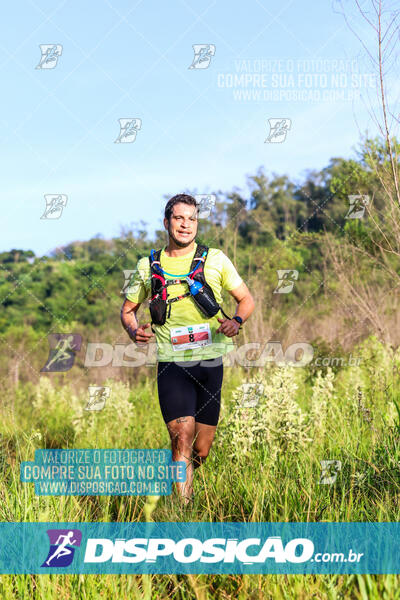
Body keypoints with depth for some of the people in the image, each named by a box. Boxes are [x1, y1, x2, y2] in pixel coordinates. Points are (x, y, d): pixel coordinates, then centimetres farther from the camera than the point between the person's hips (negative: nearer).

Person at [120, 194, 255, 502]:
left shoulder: (215, 259, 5)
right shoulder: (148, 265, 7)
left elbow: (247, 299, 11)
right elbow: (128, 308, 18)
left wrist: (236, 321, -11)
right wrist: (134, 330, -5)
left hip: (210, 361, 1)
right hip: (171, 364, -1)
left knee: (202, 449, 8)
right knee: (182, 438, -17)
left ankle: (182, 481, 39)